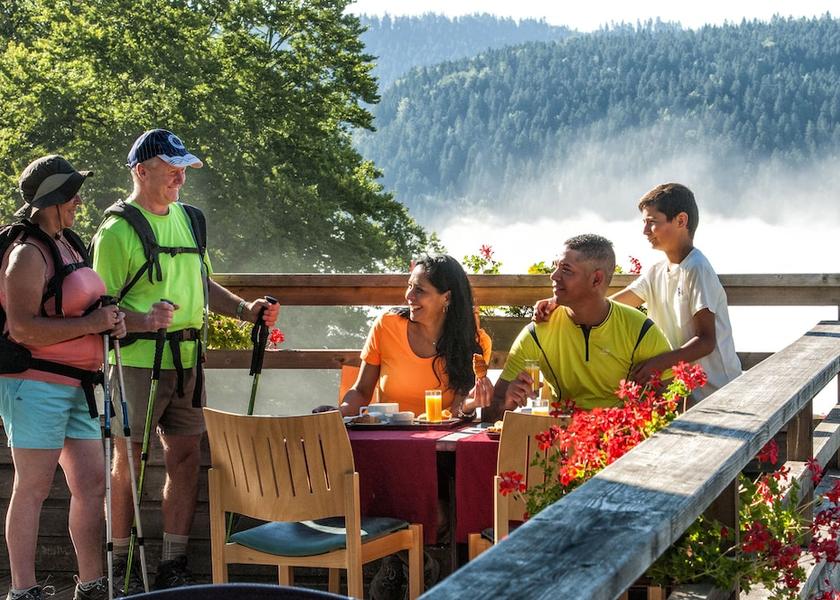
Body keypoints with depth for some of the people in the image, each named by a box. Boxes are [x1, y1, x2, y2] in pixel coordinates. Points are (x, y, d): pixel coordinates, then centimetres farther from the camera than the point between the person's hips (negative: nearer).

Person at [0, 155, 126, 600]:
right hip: (36, 384, -9)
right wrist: (91, 323, -19)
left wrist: (110, 322, 9)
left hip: (74, 387, 9)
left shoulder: (68, 243, 15)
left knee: (91, 484, 10)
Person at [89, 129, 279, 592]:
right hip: (137, 360, -7)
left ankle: (172, 566, 14)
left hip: (186, 360, 7)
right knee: (128, 461, 0)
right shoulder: (118, 230, -8)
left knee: (185, 457, 6)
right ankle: (118, 566, 10)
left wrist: (246, 310, 11)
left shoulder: (188, 219, 15)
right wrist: (143, 320, -28)